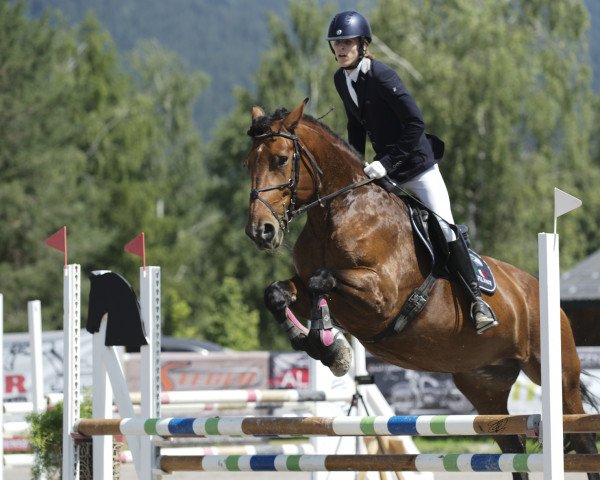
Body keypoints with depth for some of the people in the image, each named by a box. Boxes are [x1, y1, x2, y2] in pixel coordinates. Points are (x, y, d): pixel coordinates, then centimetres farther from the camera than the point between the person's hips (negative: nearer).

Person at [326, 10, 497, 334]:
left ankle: (476, 300, -6)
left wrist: (387, 162, -27)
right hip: (384, 169, 7)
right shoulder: (341, 80, 2)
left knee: (444, 227, -13)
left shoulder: (382, 77, -22)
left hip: (418, 165, -7)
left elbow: (415, 123, -25)